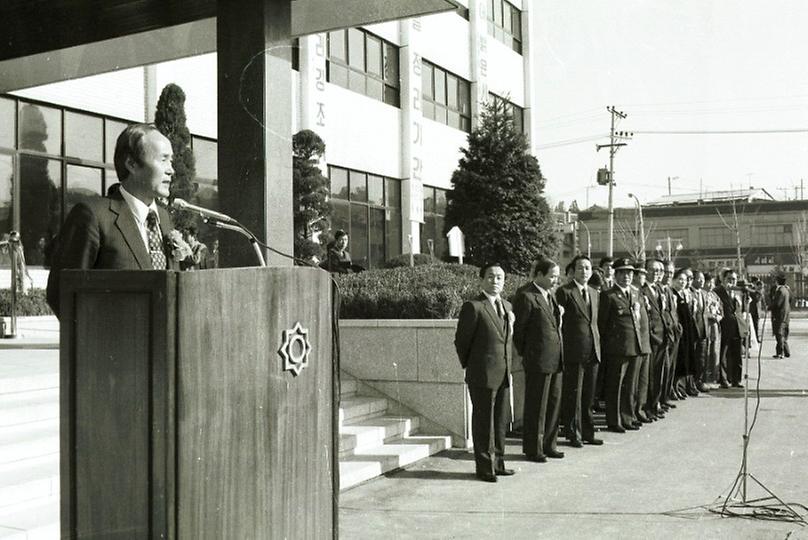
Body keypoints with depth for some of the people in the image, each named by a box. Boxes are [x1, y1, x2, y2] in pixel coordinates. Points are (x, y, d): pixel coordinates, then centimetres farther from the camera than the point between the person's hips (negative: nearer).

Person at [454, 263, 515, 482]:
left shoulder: (507, 306, 12)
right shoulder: (473, 307, -12)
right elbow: (461, 341, -7)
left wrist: (508, 368, 15)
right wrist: (470, 366, 2)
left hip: (504, 374, 7)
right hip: (482, 376, -7)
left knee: (501, 421, 14)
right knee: (483, 423, 3)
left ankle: (497, 463, 26)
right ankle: (484, 467, 13)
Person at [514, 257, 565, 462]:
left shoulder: (550, 295, 14)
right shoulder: (525, 296, -13)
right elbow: (518, 328, -10)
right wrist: (524, 354, -4)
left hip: (555, 358, 8)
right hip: (538, 359, -8)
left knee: (554, 401, 13)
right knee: (536, 405, 1)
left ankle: (548, 444, 25)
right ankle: (533, 449, 12)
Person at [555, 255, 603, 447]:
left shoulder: (594, 293, 16)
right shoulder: (564, 292, -7)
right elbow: (558, 322, -9)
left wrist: (597, 344, 13)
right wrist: (562, 349, -12)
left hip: (592, 352, 6)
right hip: (574, 352, -6)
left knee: (589, 395, 13)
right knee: (573, 395, 1)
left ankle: (587, 432, 22)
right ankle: (573, 434, 11)